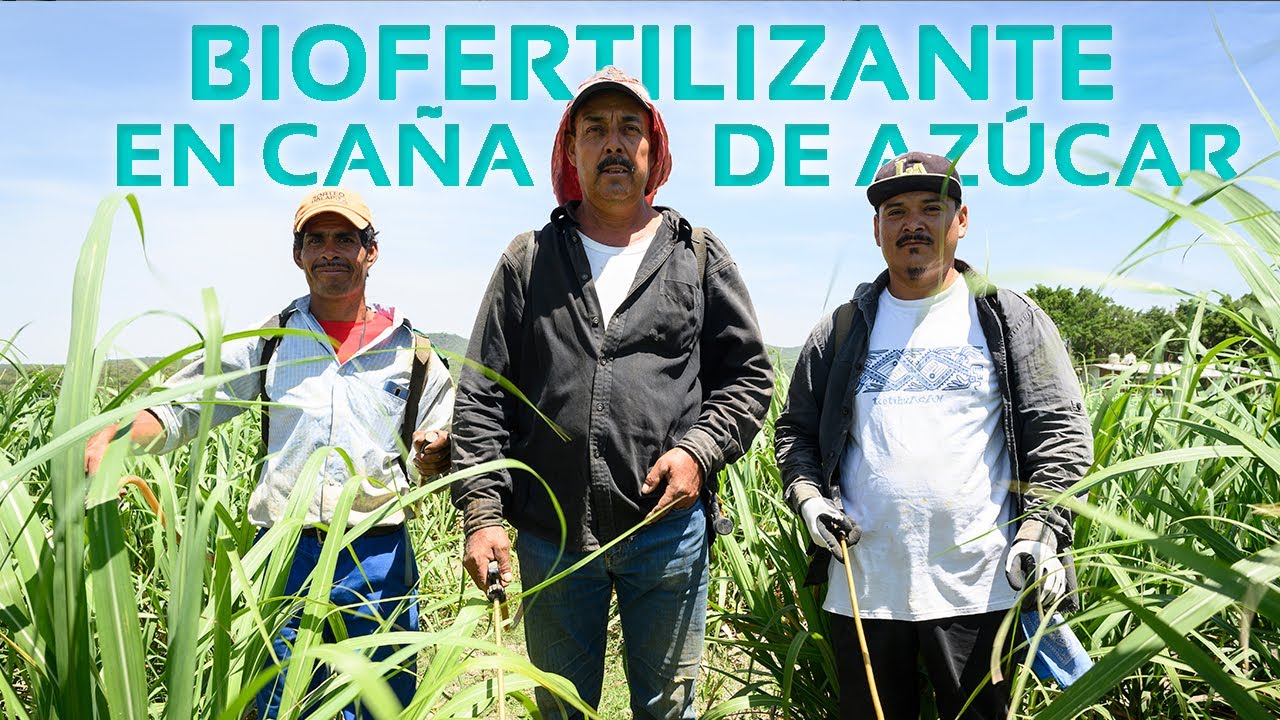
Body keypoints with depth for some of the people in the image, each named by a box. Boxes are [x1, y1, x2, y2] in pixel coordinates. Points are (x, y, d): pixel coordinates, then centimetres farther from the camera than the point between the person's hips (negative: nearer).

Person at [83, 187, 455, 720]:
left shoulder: (411, 354, 8)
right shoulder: (267, 346, 10)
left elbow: (447, 460, 11)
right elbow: (178, 406, 6)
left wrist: (436, 452, -13)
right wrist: (107, 439, -12)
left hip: (380, 561, 0)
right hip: (284, 558, 1)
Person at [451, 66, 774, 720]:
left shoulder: (699, 256, 6)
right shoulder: (528, 261, 6)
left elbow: (748, 377, 7)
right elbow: (482, 399, 3)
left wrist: (699, 450, -10)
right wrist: (482, 511, -6)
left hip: (668, 526, -1)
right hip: (549, 535, 1)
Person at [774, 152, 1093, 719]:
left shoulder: (1012, 321, 5)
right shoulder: (841, 331, 11)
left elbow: (1061, 431, 1)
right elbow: (795, 430, 16)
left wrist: (1042, 529, -10)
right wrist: (808, 498, -1)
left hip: (979, 588, -2)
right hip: (861, 590, 2)